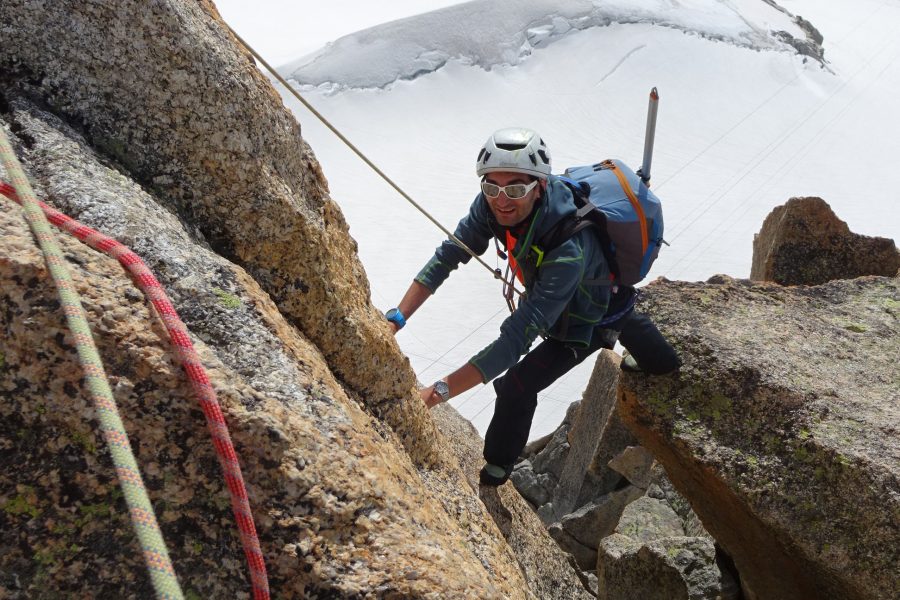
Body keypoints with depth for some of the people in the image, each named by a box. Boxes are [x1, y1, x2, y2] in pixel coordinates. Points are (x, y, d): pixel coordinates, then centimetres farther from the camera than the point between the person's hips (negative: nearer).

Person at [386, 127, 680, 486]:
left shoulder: (567, 251, -49)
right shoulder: (495, 203, -31)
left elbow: (516, 339, -52)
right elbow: (448, 255, -23)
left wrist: (437, 393, -56)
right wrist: (396, 318, -32)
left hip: (591, 318, -7)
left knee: (515, 389, -13)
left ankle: (496, 473, 14)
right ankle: (657, 362, 72)